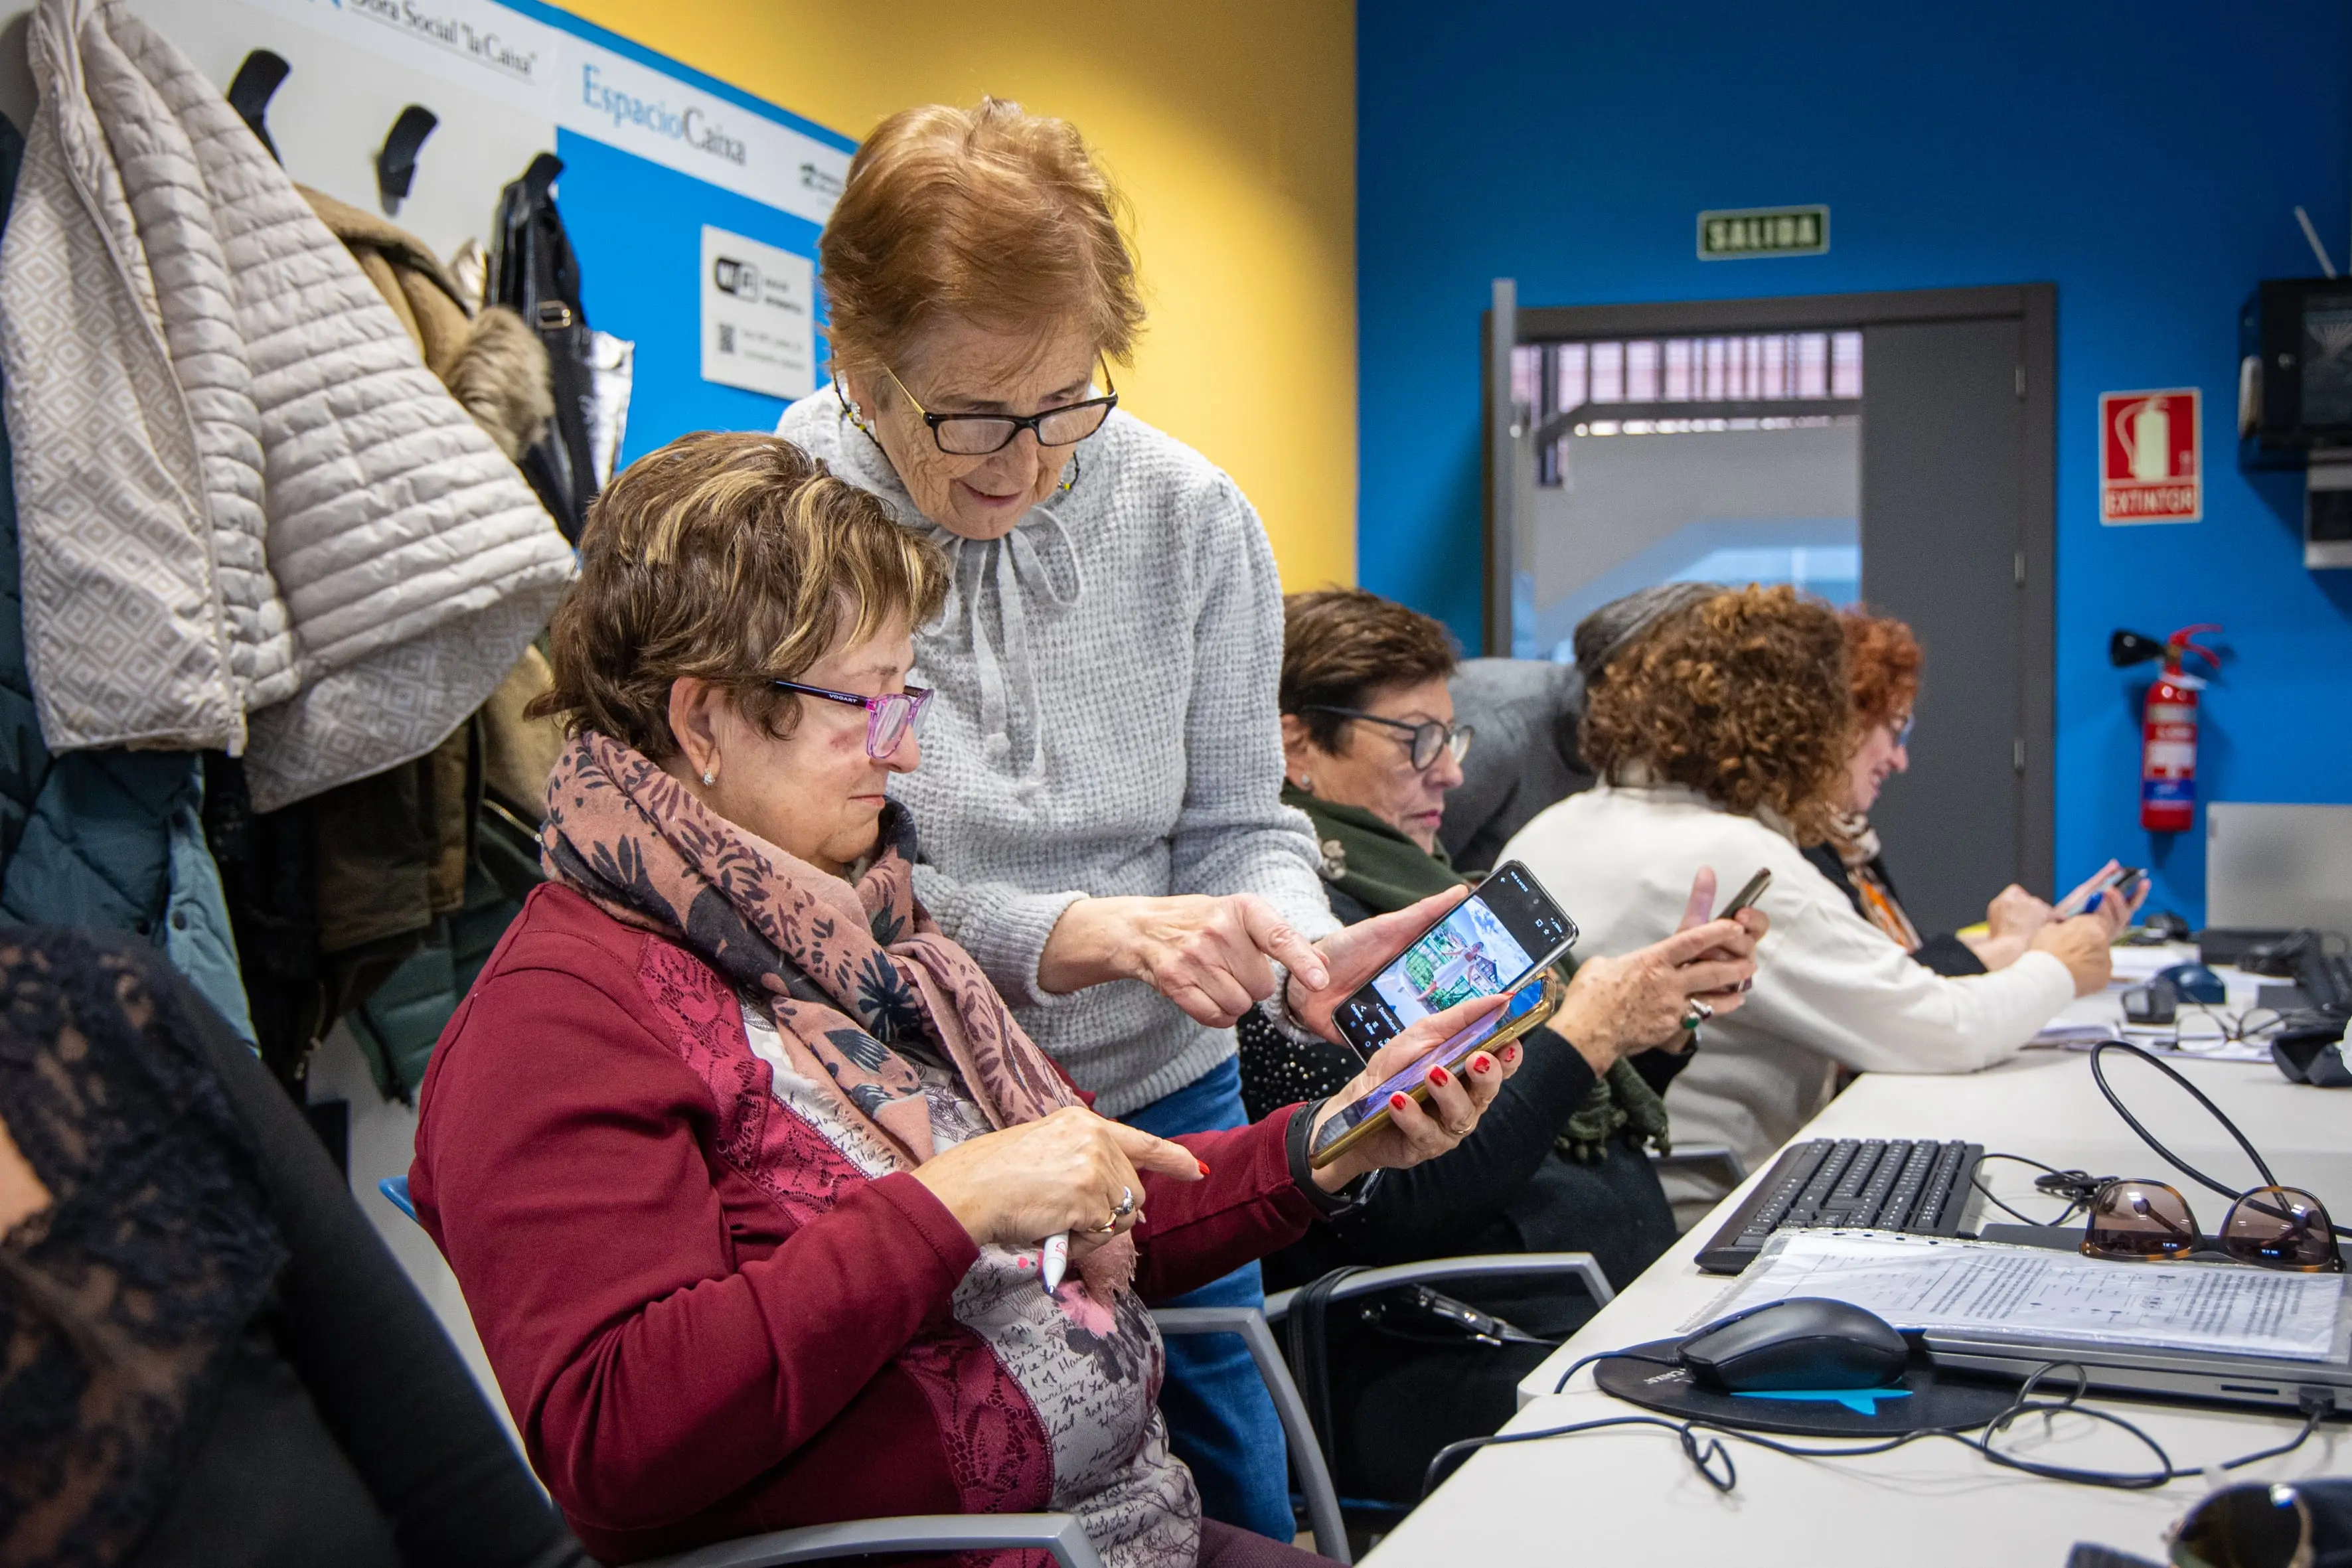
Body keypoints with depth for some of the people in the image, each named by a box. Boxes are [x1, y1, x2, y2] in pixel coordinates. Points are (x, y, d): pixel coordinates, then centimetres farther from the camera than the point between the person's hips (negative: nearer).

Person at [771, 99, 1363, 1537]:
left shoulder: (1190, 515, -4)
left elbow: (1240, 826, 2)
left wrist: (1304, 945, -19)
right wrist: (1082, 935, -28)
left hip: (1160, 1095, 4)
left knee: (1234, 1505, 15)